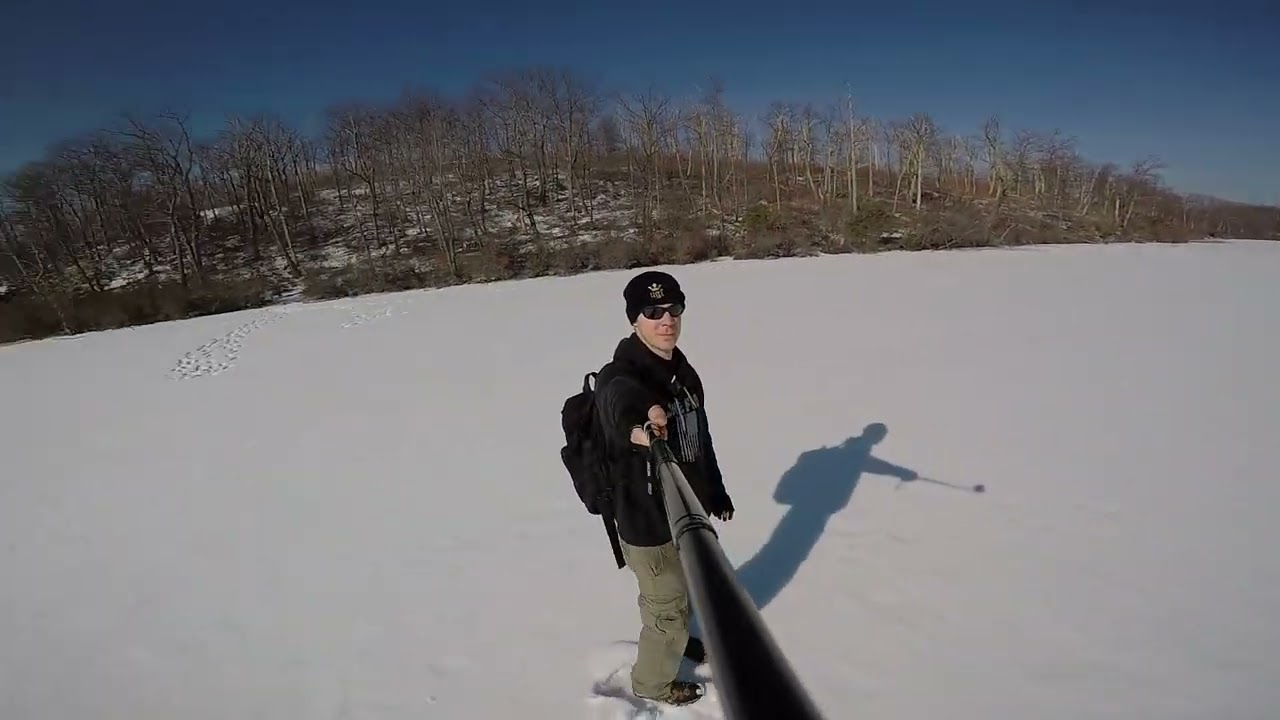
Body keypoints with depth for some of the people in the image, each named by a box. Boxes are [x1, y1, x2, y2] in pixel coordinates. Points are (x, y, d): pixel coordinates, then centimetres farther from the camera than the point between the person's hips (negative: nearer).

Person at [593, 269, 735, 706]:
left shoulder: (683, 372, -1)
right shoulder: (619, 377, -26)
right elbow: (617, 397, -52)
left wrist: (716, 492, 18)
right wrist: (637, 421, -74)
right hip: (647, 523, -7)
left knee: (679, 594, 30)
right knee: (669, 607, 13)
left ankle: (672, 639, 61)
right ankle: (651, 681, 42)